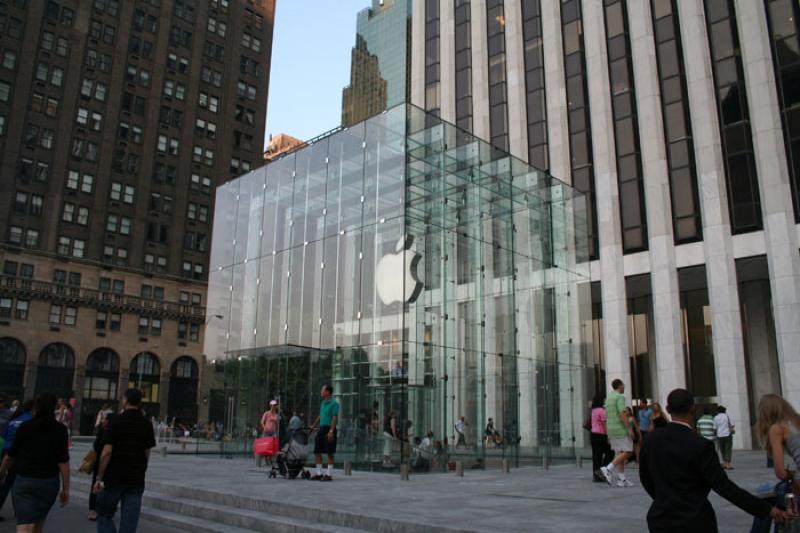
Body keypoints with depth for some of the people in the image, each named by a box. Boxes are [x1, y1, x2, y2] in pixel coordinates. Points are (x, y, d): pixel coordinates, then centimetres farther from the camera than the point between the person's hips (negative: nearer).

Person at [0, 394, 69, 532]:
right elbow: (63, 462, -9)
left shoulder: (25, 427, -4)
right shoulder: (60, 430, -6)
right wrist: (65, 489, -3)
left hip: (24, 481, -1)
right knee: (39, 522, 23)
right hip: (49, 483, 1)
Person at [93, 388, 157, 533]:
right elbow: (147, 454, 8)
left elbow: (107, 452, -14)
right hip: (137, 480, 3)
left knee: (104, 515, 13)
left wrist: (99, 478, -9)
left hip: (114, 478, -3)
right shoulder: (146, 425, 4)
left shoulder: (116, 421, -8)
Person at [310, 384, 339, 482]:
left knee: (330, 453, -2)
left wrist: (331, 431, -23)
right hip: (321, 429, 8)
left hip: (329, 429, -8)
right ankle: (319, 473, 15)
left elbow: (335, 418, -16)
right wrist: (313, 426, 29)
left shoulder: (334, 403, -9)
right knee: (317, 451, 7)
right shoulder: (323, 403, 16)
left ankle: (329, 474, 4)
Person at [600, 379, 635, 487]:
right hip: (620, 429, -9)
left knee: (621, 453, 9)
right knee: (628, 452, -6)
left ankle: (621, 479, 5)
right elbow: (622, 414, -20)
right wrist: (630, 429, -19)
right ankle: (609, 469, -17)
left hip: (611, 430, 9)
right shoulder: (620, 397, -10)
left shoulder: (608, 398, 17)